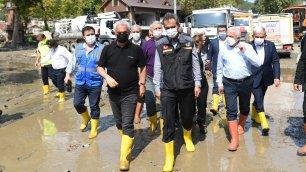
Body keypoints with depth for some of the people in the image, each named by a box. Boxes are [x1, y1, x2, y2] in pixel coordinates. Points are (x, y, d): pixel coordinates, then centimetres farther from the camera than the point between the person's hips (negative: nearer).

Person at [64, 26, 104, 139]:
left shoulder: (101, 49, -9)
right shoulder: (78, 48, 5)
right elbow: (73, 62, 17)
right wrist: (68, 74, 18)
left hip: (95, 83, -4)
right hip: (80, 82, 4)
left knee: (94, 106, 7)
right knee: (77, 103, 9)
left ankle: (94, 128, 25)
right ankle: (86, 119, 39)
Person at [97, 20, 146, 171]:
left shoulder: (136, 49, -3)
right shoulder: (108, 49, 1)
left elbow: (143, 68, 7)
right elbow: (100, 67, 5)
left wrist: (142, 84, -2)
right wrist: (108, 78, -13)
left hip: (130, 93, -3)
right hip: (113, 93, 3)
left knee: (127, 125, -5)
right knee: (119, 122, 18)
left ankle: (124, 158, 0)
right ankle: (127, 141, 42)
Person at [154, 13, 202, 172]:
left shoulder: (188, 42, 0)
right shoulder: (160, 45, -3)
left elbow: (195, 64, 4)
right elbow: (157, 68, 2)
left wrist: (197, 83, 2)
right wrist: (157, 88, 1)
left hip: (187, 88, 1)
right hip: (168, 90, -1)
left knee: (187, 117, 16)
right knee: (168, 122, -1)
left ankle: (187, 136, 48)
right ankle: (169, 156, 10)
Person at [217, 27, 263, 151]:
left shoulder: (247, 47, -2)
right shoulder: (223, 49, 2)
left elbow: (258, 63, -11)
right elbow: (219, 68, 11)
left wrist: (245, 52, -17)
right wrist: (220, 83, 8)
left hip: (246, 82, 1)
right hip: (229, 83, 0)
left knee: (244, 108, 17)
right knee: (231, 110, -8)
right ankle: (234, 139, -5)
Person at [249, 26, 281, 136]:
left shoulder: (270, 45, -2)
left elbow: (275, 61, 0)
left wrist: (277, 77, -8)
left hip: (266, 78, 5)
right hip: (254, 78, -4)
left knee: (259, 98, 19)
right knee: (259, 100, -8)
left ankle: (254, 115, 42)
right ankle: (264, 123, -2)